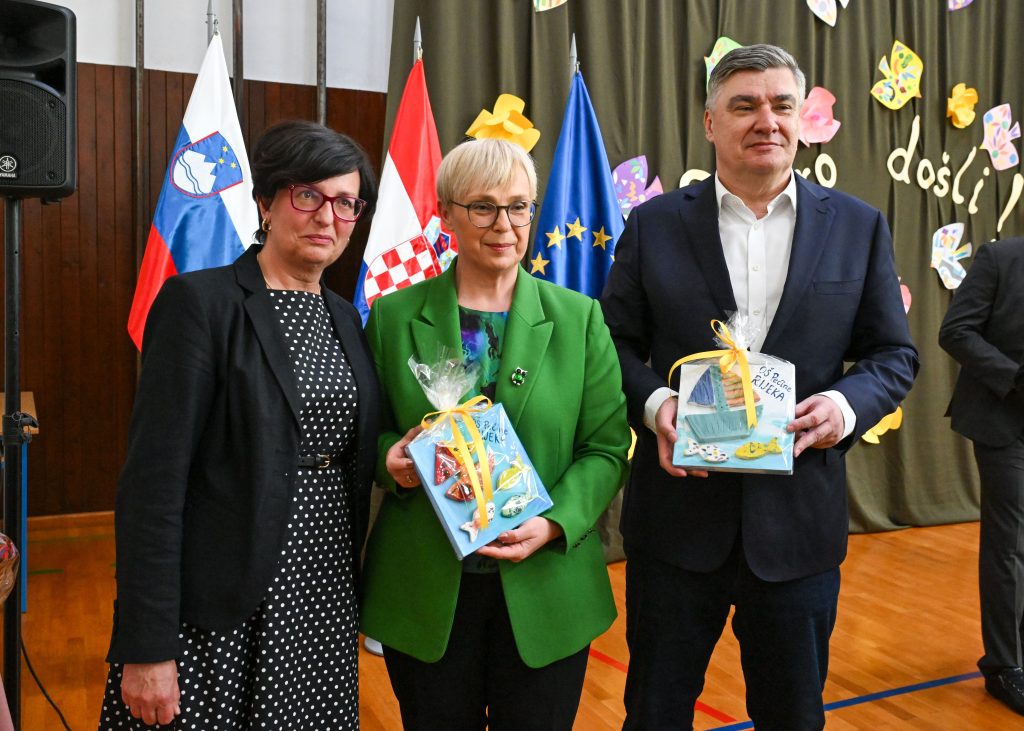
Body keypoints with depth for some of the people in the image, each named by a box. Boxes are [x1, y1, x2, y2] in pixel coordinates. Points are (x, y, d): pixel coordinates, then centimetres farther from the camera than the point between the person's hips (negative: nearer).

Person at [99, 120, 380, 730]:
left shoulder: (345, 318, 9)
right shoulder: (200, 302, -10)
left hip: (326, 605, 6)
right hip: (218, 616, -6)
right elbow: (153, 481, -15)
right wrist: (145, 647, -17)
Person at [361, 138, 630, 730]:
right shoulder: (393, 317, 2)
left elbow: (607, 447, 0)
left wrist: (554, 523, -16)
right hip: (425, 593, 0)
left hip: (546, 588, 0)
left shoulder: (578, 318, 1)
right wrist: (390, 459, -14)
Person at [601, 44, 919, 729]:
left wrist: (847, 404, -14)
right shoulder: (654, 224, 1)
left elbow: (894, 353, 6)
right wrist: (653, 403, -17)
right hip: (678, 513, 0)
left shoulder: (859, 227, 3)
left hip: (799, 519, 1)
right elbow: (615, 343, 2)